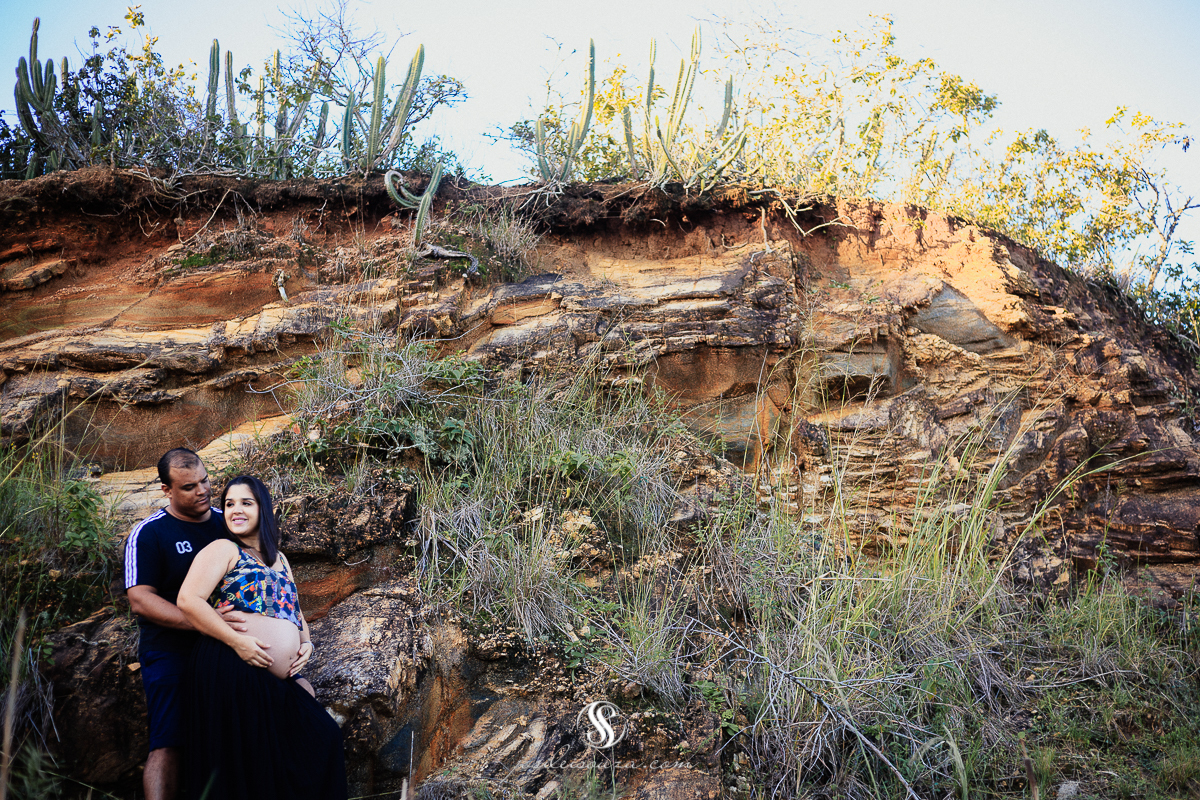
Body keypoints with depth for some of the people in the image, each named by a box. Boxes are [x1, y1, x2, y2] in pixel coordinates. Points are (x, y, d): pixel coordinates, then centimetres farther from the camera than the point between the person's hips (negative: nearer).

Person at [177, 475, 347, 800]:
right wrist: (237, 640, -18)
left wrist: (305, 642, 8)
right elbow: (188, 600, -11)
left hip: (275, 682, 7)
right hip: (230, 672, -7)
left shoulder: (279, 560, 24)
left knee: (323, 737, 1)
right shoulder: (223, 549, 2)